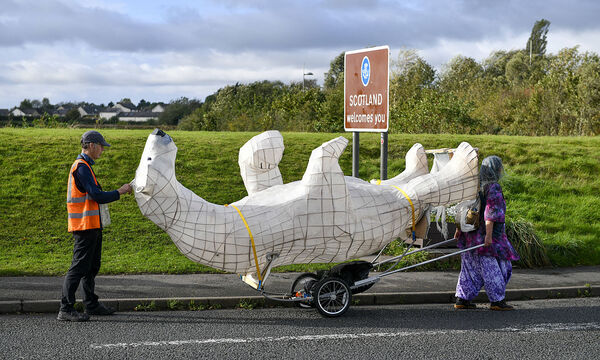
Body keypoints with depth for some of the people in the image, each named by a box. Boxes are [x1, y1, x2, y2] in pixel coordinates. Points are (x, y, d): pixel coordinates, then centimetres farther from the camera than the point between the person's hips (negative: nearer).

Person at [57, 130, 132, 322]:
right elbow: (97, 196, -20)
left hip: (92, 226, 11)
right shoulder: (81, 167, -15)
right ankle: (66, 309, -7)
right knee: (79, 266, -10)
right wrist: (120, 192, -9)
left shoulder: (84, 166, 19)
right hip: (85, 226, -11)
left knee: (92, 267, 17)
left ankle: (92, 305, 26)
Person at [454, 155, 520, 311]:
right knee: (494, 267, 1)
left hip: (472, 233, 8)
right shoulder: (493, 187, -14)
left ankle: (462, 299, 13)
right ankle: (497, 300, 7)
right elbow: (490, 212, -21)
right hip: (488, 236, -8)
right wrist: (488, 234, -23)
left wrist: (459, 228, 20)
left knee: (471, 267, 12)